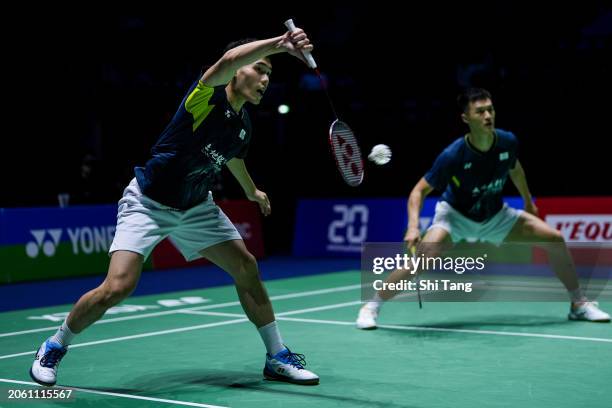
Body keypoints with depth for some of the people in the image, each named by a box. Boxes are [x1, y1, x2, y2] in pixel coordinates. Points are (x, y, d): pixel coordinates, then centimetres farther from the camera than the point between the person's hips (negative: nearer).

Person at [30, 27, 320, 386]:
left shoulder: (243, 127, 2)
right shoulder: (208, 96, -20)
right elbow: (228, 61, -44)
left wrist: (252, 191, 42)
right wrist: (276, 44, -57)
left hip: (196, 207, 7)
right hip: (149, 203, -7)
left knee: (246, 267, 0)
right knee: (118, 287, -18)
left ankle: (277, 357, 14)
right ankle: (54, 348, 8)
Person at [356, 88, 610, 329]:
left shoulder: (508, 142, -17)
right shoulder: (453, 155, -30)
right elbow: (419, 191, -22)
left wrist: (529, 202, 21)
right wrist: (413, 227, -38)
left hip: (496, 216, 5)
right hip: (456, 216, -4)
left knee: (555, 239, -6)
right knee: (424, 253, -32)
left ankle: (579, 305, 14)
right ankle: (371, 307, -17)